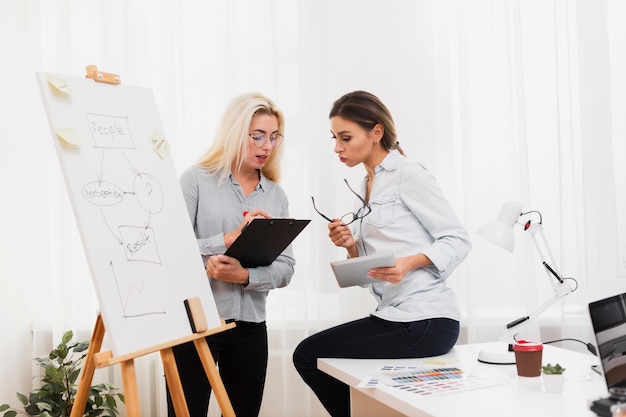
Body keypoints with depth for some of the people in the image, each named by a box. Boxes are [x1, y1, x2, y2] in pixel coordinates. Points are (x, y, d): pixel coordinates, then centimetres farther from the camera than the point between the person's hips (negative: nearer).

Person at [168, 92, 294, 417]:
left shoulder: (276, 196, 8)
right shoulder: (196, 180, -3)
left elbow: (285, 268, 1)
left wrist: (245, 276, -17)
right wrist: (229, 239, -21)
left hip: (250, 327, 4)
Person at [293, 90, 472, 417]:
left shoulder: (407, 174, -8)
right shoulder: (366, 188, 15)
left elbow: (458, 240, -11)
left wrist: (408, 263, -26)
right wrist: (351, 247, -3)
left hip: (427, 320, -8)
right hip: (392, 315, 8)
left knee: (313, 357, -9)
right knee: (306, 353, 2)